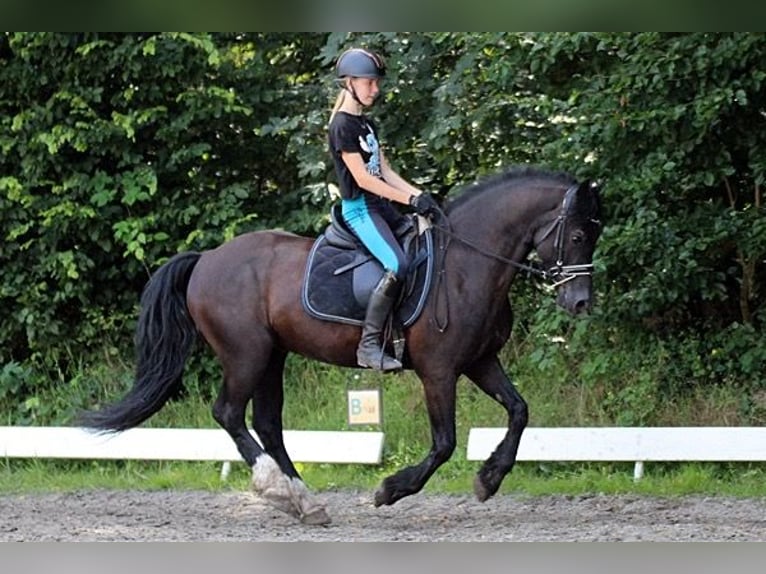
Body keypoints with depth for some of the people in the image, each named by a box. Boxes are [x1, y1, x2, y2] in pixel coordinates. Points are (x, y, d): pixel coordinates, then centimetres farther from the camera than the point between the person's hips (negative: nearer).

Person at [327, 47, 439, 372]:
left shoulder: (366, 124, 16)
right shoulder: (342, 125, -12)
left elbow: (385, 172, 14)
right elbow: (362, 178, -17)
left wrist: (419, 195, -1)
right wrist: (411, 200, -19)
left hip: (381, 205, 10)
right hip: (359, 208, -10)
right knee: (397, 265, -27)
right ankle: (369, 345, -27)